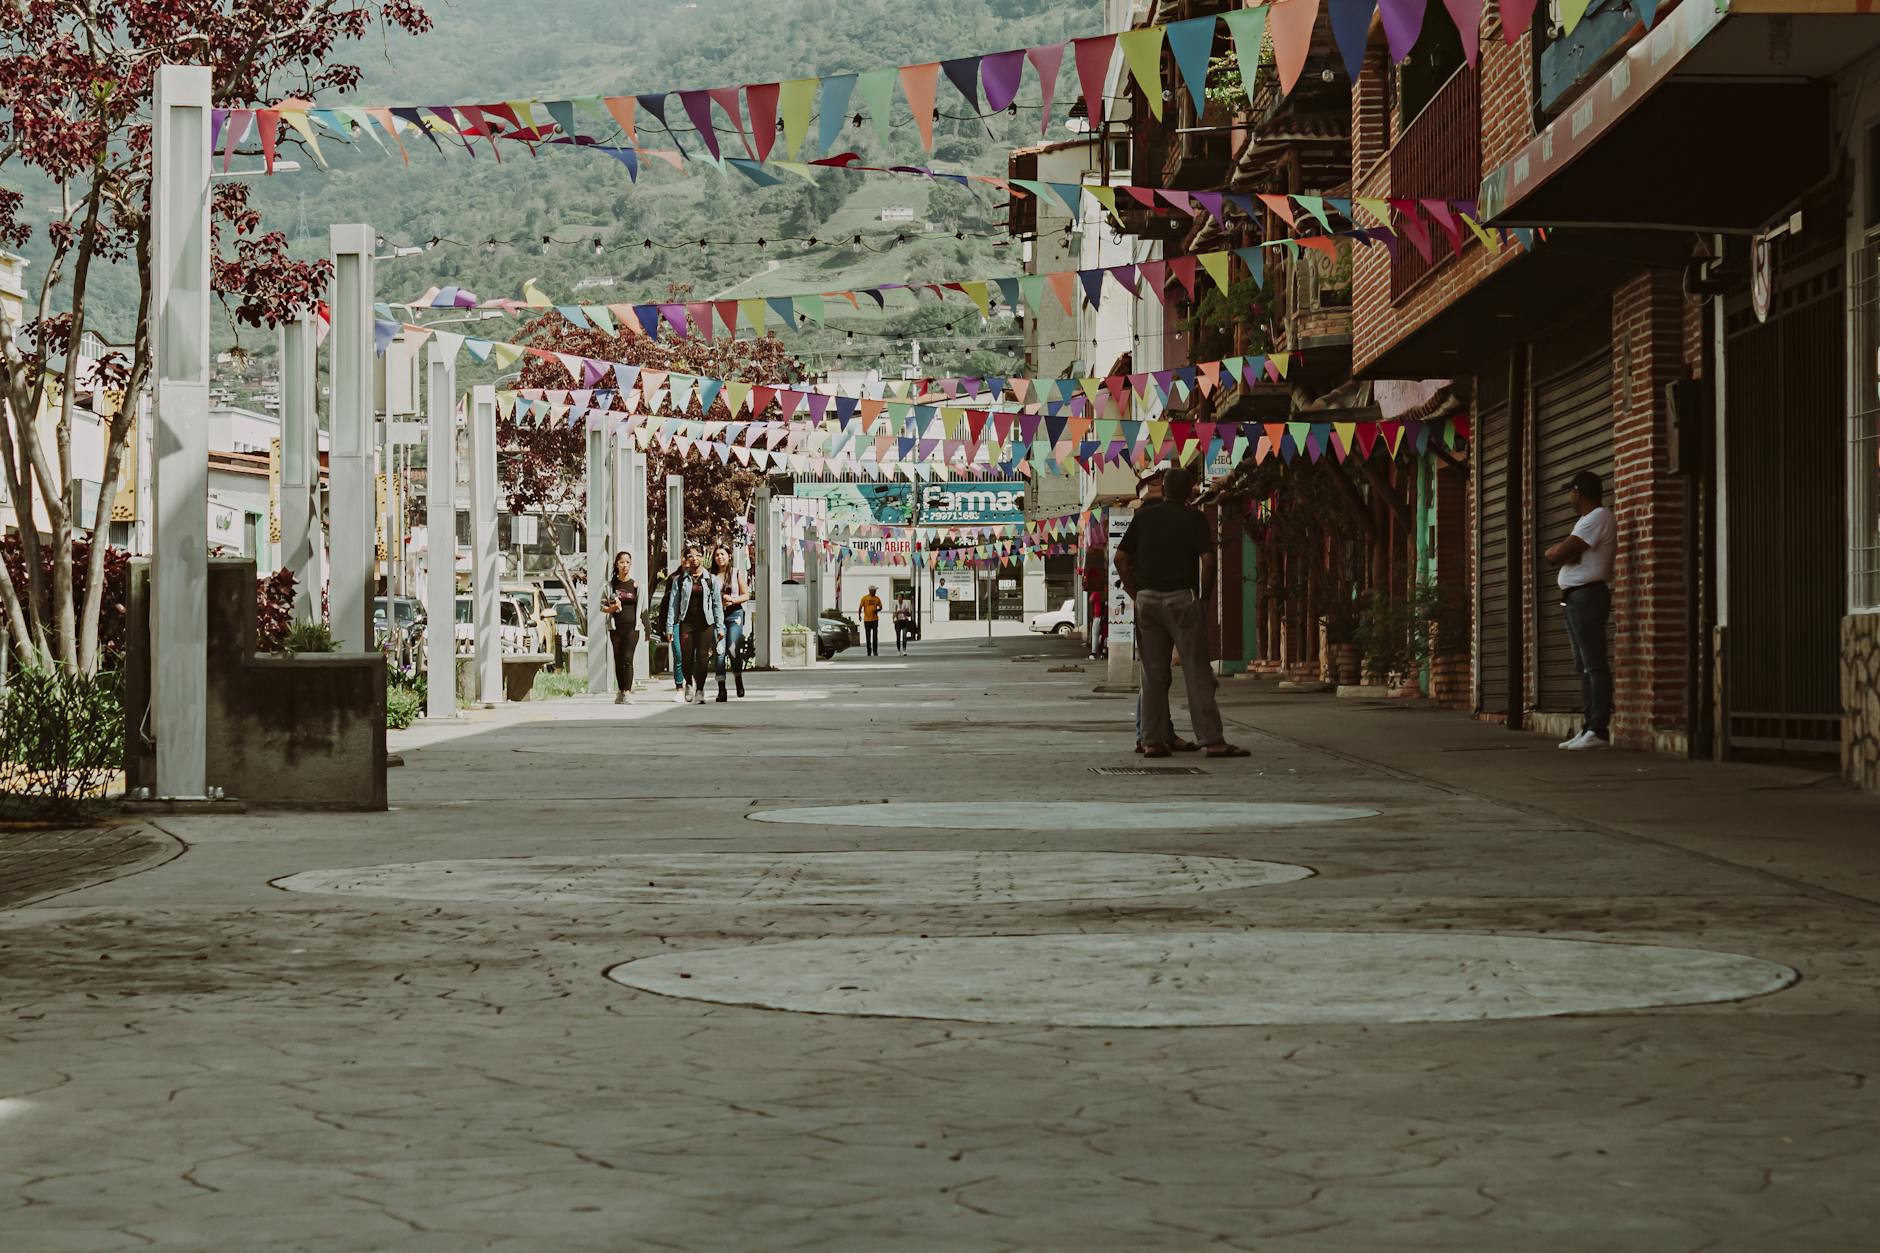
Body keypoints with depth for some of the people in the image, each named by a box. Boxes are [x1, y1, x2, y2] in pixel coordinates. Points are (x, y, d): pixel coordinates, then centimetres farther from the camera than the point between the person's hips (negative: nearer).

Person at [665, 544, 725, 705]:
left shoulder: (711, 579, 8)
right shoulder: (680, 580, 7)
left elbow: (717, 604, 8)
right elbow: (673, 604, 6)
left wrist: (720, 627, 3)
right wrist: (670, 626, -1)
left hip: (706, 623, 0)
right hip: (686, 622, 0)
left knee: (702, 658, -5)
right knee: (686, 657, -3)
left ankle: (700, 691, 2)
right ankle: (689, 684, 23)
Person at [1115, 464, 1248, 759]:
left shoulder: (1144, 515, 9)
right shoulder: (1194, 517, -1)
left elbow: (1121, 558, 6)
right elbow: (1207, 560, -11)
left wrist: (1135, 594, 13)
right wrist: (1204, 596, 2)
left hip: (1147, 599, 4)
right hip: (1181, 599, -4)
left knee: (1153, 674, 7)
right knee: (1197, 672, -4)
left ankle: (1152, 741, 5)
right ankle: (1213, 740, -7)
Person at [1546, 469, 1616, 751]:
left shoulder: (1599, 517, -10)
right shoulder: (1587, 520, 24)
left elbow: (1559, 554, -17)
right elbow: (1554, 555, 13)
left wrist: (1558, 552, 4)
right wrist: (1562, 551, -7)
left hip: (1588, 596, -11)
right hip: (1573, 598, 11)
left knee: (1594, 665, -12)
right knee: (1584, 667, 9)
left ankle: (1599, 730, -16)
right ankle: (1588, 729, 10)